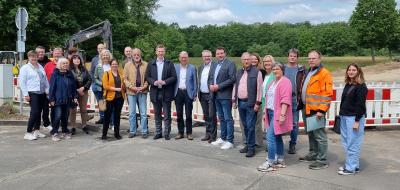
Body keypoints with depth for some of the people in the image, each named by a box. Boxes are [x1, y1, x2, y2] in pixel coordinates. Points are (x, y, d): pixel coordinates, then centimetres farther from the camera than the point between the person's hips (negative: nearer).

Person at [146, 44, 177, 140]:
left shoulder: (169, 63, 3)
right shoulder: (151, 64, 9)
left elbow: (174, 77, -2)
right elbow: (147, 77, 6)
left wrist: (164, 82, -15)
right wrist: (154, 82, -12)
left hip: (166, 93, -2)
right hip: (155, 93, 2)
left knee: (167, 115, 2)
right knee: (157, 114, 11)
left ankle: (167, 133, 11)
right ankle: (158, 132, 20)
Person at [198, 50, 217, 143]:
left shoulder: (215, 66, -8)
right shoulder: (201, 67, 15)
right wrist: (198, 93, 13)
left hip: (211, 95, -7)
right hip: (202, 95, 7)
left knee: (212, 116, -3)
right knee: (206, 116, 13)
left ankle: (213, 136, 4)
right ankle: (208, 134, 23)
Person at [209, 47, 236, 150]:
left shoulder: (230, 64, -7)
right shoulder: (215, 65, 17)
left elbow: (232, 79, -15)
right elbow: (211, 78, 22)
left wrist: (219, 86, -16)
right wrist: (211, 85, -1)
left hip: (225, 96, -8)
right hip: (216, 96, 8)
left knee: (228, 118, -4)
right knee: (221, 118, 16)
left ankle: (230, 141, 1)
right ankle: (223, 138, 25)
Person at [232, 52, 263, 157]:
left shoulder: (256, 72, -5)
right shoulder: (238, 72, 13)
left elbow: (259, 88, -9)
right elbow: (235, 87, 17)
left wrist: (257, 103, -12)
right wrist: (234, 100, 12)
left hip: (250, 103, -6)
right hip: (240, 103, 6)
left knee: (250, 126, -5)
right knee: (245, 126, 13)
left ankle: (251, 148, 3)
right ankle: (248, 144, 23)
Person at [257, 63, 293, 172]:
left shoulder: (285, 82, -10)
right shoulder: (273, 82, 19)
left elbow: (285, 99, -19)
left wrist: (282, 114, -25)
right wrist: (265, 113, 19)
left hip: (278, 114, -9)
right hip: (271, 113, 9)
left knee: (270, 137, -12)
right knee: (277, 137, 13)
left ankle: (270, 163, -6)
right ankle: (280, 161, 20)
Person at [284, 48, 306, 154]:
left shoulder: (301, 70, 2)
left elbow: (304, 85, -1)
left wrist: (300, 98, -9)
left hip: (295, 99, -2)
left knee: (294, 123, 6)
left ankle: (292, 145, 16)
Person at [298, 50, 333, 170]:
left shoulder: (324, 73, -11)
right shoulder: (309, 73, 17)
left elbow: (327, 93, -17)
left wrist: (321, 110, -21)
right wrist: (301, 105, 20)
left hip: (316, 110, -9)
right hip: (307, 109, 9)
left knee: (319, 135, -5)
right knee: (311, 134, 18)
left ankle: (322, 160, 2)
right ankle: (313, 154, 31)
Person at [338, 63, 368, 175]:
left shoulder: (361, 86, -9)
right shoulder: (348, 85, 15)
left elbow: (360, 105, -13)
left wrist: (357, 121, -16)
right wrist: (341, 115, 16)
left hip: (354, 117, -8)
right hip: (344, 117, 8)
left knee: (353, 143, -5)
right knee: (346, 142, 10)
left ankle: (351, 168, 0)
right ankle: (350, 164, 19)